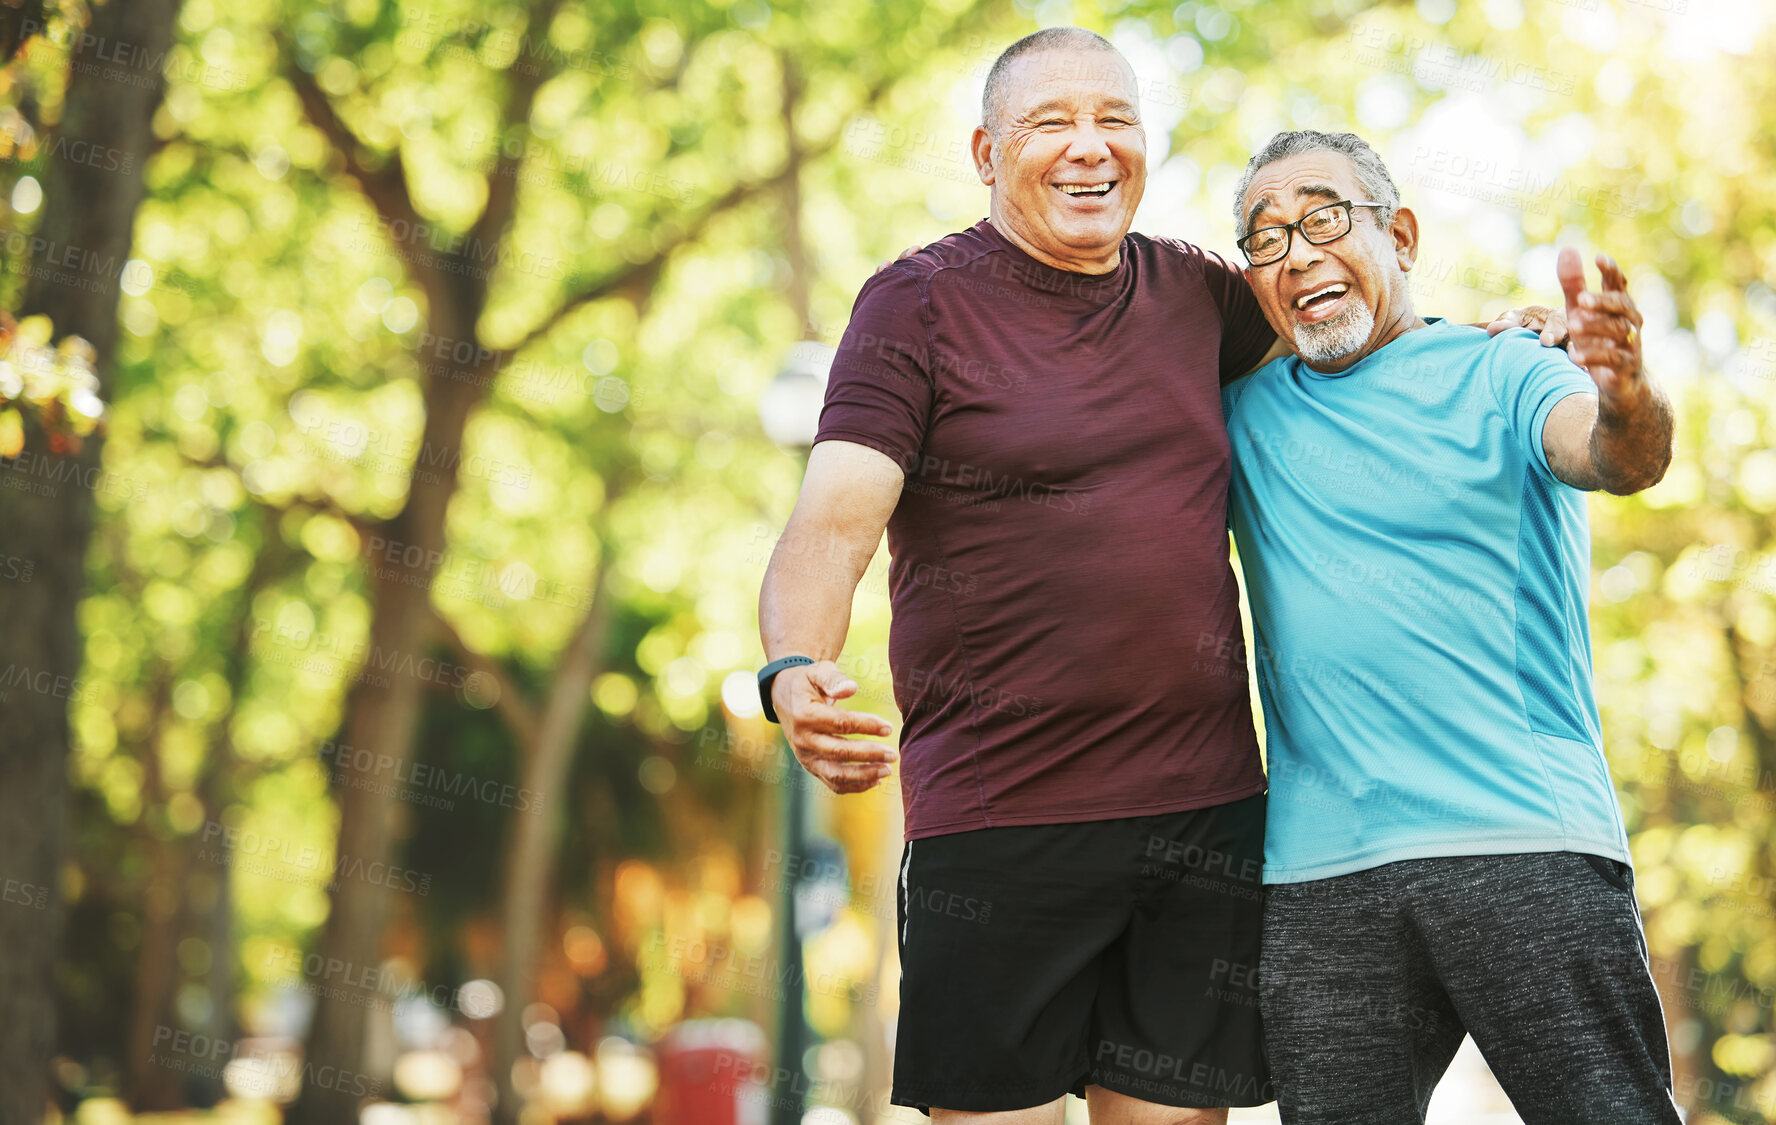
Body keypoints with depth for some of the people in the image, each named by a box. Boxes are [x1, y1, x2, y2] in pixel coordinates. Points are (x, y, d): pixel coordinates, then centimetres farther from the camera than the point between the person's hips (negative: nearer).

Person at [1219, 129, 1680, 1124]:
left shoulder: (1499, 372, 3)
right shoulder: (1246, 414, 16)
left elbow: (1615, 458, -16)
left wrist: (1624, 401, -38)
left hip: (1530, 849, -3)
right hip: (1319, 880, 3)